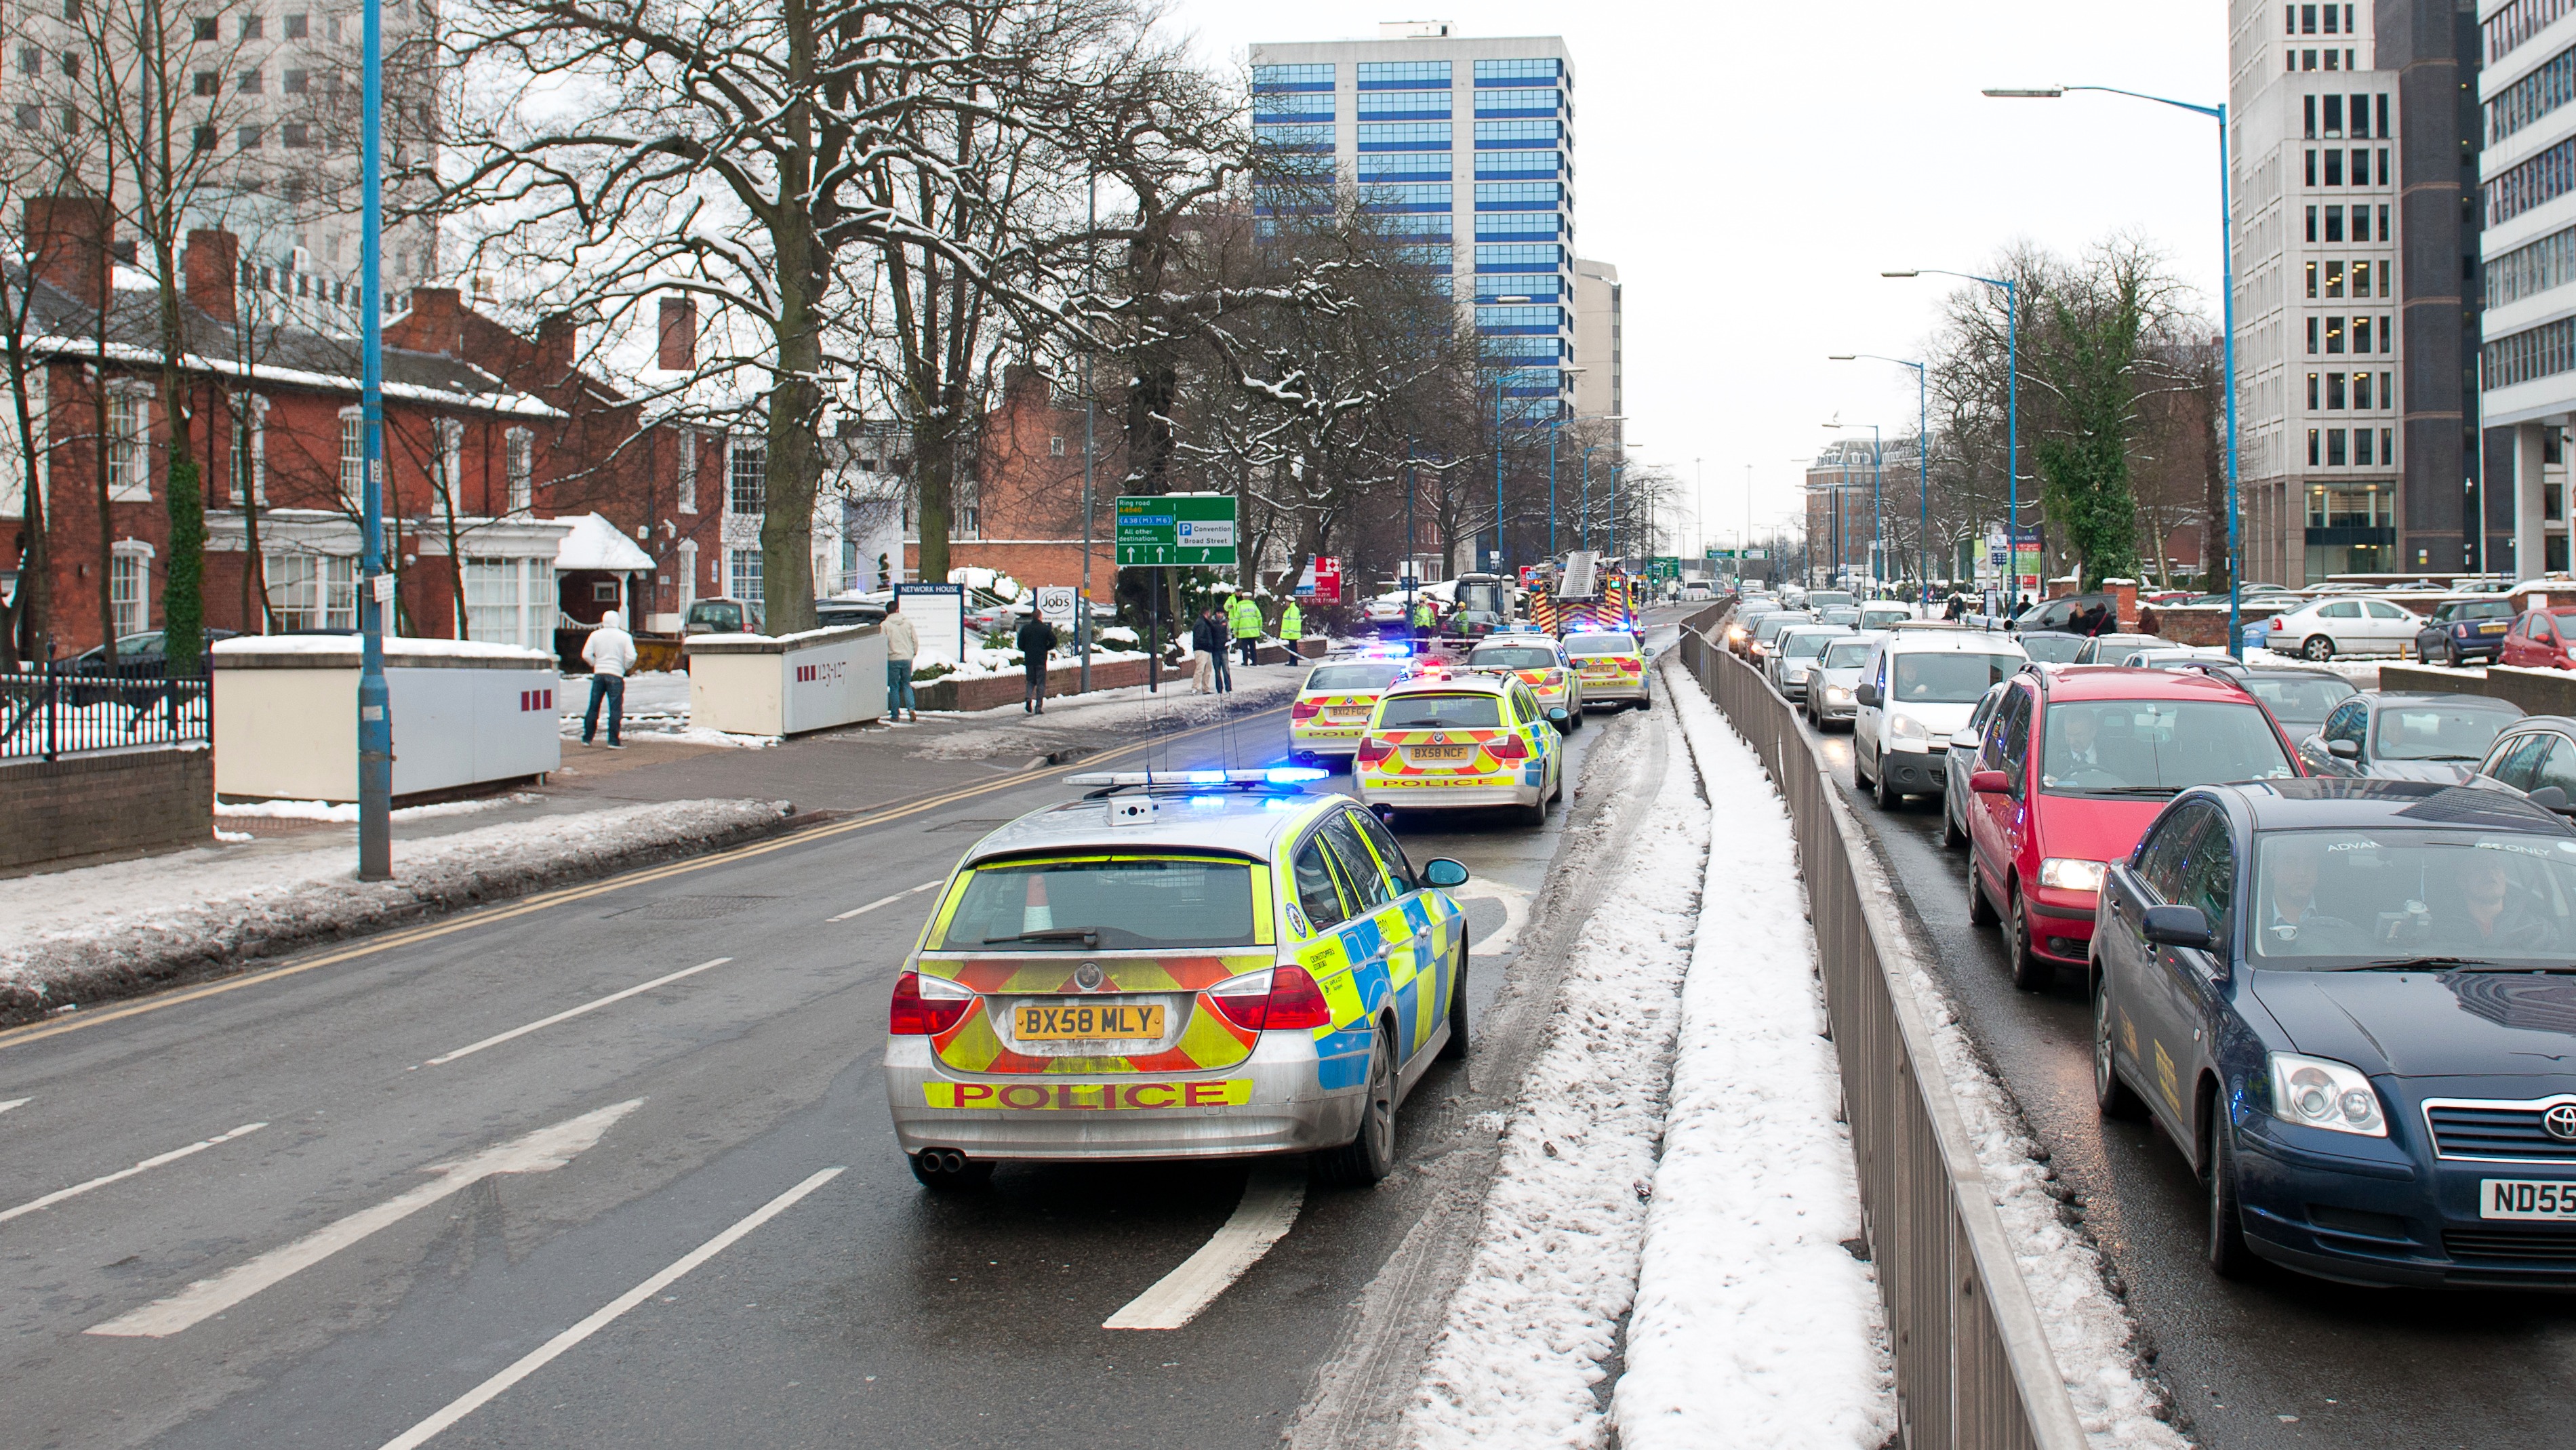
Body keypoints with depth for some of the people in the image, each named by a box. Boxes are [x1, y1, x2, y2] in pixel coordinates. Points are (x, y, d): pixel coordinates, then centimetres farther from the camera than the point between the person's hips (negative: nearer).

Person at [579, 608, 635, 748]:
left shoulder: (595, 635, 4)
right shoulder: (625, 636, -3)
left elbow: (586, 654, -1)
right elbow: (631, 657, -10)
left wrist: (595, 664, 15)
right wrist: (625, 667, 8)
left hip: (598, 674, 3)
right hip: (616, 675, -3)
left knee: (593, 707, 11)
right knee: (616, 709, -1)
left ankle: (587, 738, 16)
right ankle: (613, 741, -6)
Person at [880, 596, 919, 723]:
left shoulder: (885, 625, -5)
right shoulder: (908, 622, 5)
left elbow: (883, 644, -8)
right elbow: (915, 640, 7)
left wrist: (884, 658, 4)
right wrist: (914, 653, 20)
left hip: (893, 659, -3)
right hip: (907, 658, 3)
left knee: (894, 687, 5)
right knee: (906, 684, 15)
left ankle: (895, 715, 5)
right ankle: (911, 708, -4)